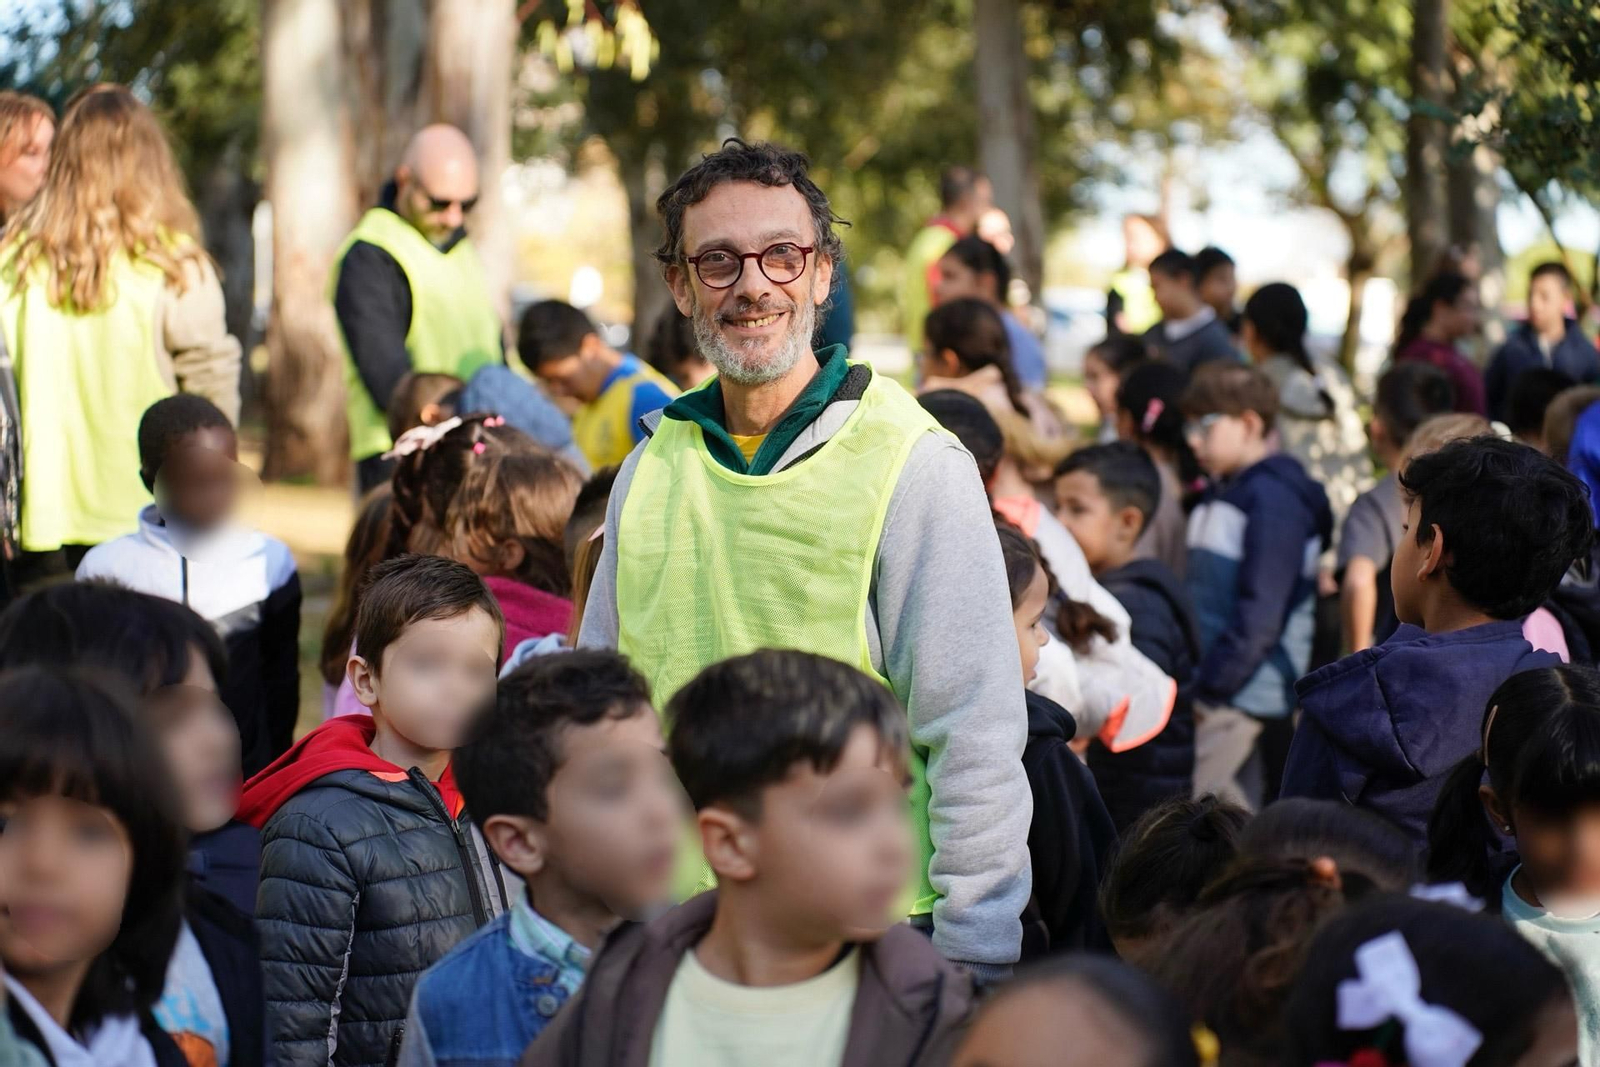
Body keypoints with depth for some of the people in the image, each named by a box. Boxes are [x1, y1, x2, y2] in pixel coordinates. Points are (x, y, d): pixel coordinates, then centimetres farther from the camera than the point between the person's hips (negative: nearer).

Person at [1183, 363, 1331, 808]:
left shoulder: (1273, 498, -11)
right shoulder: (1218, 496, 17)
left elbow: (1261, 613, -17)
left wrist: (1213, 684, -17)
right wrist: (1192, 681, 10)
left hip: (1242, 694, -9)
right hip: (1212, 689, 9)